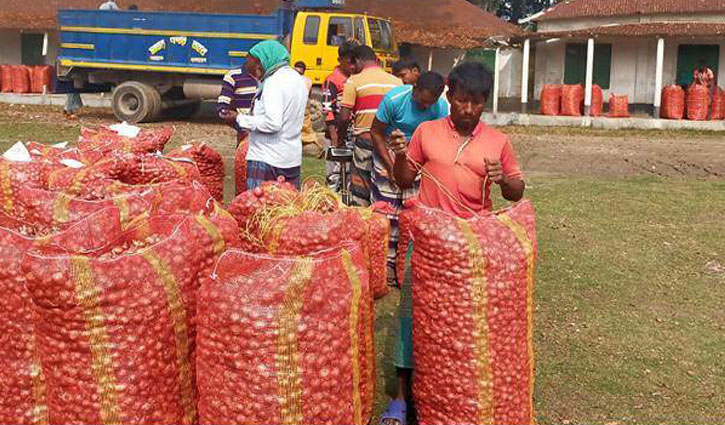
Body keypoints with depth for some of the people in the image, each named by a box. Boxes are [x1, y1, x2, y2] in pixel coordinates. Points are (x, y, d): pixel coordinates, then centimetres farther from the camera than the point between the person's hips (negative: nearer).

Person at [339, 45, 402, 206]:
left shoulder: (354, 81, -4)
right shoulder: (397, 81, 6)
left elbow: (344, 117, -7)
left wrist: (340, 136, 8)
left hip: (365, 137, -3)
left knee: (361, 193, 5)